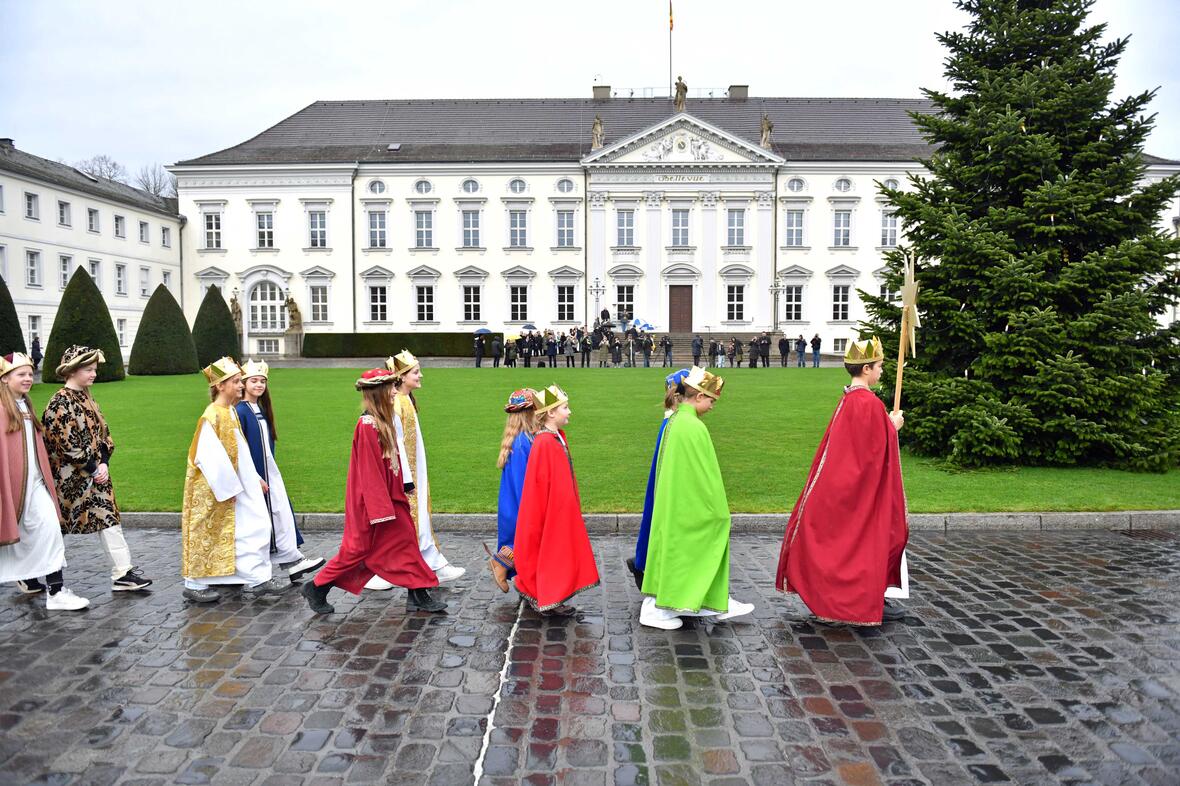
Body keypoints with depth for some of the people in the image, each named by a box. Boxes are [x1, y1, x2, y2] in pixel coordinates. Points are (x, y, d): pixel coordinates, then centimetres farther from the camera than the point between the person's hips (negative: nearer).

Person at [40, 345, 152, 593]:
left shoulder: (86, 398, 11)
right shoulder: (60, 403, -14)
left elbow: (102, 432, 12)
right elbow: (67, 442, -18)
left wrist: (103, 463, -1)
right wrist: (93, 468, -14)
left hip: (95, 472, 8)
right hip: (71, 477, -8)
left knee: (108, 518, 3)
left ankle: (123, 573, 2)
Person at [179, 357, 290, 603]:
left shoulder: (231, 413, 9)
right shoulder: (211, 416, -18)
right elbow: (211, 457, -22)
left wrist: (255, 478, 13)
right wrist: (229, 489, -19)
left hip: (236, 485, 9)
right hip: (214, 490, -9)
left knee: (255, 527, 7)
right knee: (206, 536, 3)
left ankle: (258, 579, 14)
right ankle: (194, 585, 18)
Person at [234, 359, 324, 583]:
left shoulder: (262, 410, 11)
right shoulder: (240, 411, -13)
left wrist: (267, 475, 18)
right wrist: (254, 478, -17)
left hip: (269, 472, 8)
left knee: (282, 513, 3)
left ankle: (291, 559, 6)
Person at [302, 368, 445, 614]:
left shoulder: (383, 422, 7)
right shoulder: (367, 425, -20)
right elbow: (369, 471, -21)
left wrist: (399, 496, 16)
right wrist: (381, 508, -20)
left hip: (387, 496, 9)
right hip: (370, 499, -9)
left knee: (405, 542, 8)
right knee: (358, 548, 4)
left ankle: (419, 595, 14)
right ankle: (316, 588, 22)